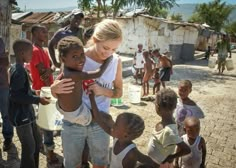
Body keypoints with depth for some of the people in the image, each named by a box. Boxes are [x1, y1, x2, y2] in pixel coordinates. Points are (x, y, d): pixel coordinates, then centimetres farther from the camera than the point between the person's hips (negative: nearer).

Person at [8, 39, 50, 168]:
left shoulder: (16, 68, 9)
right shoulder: (19, 71, -22)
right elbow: (14, 95, -27)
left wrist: (34, 93, 9)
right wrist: (37, 99, -23)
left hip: (26, 113, 10)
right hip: (21, 116, -10)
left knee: (37, 141, 20)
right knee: (29, 148, 1)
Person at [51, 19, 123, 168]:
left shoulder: (116, 61, -7)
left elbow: (119, 92, 3)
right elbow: (55, 91, -7)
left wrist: (103, 91, -19)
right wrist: (55, 88, -32)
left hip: (100, 122, 2)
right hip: (73, 122, -2)